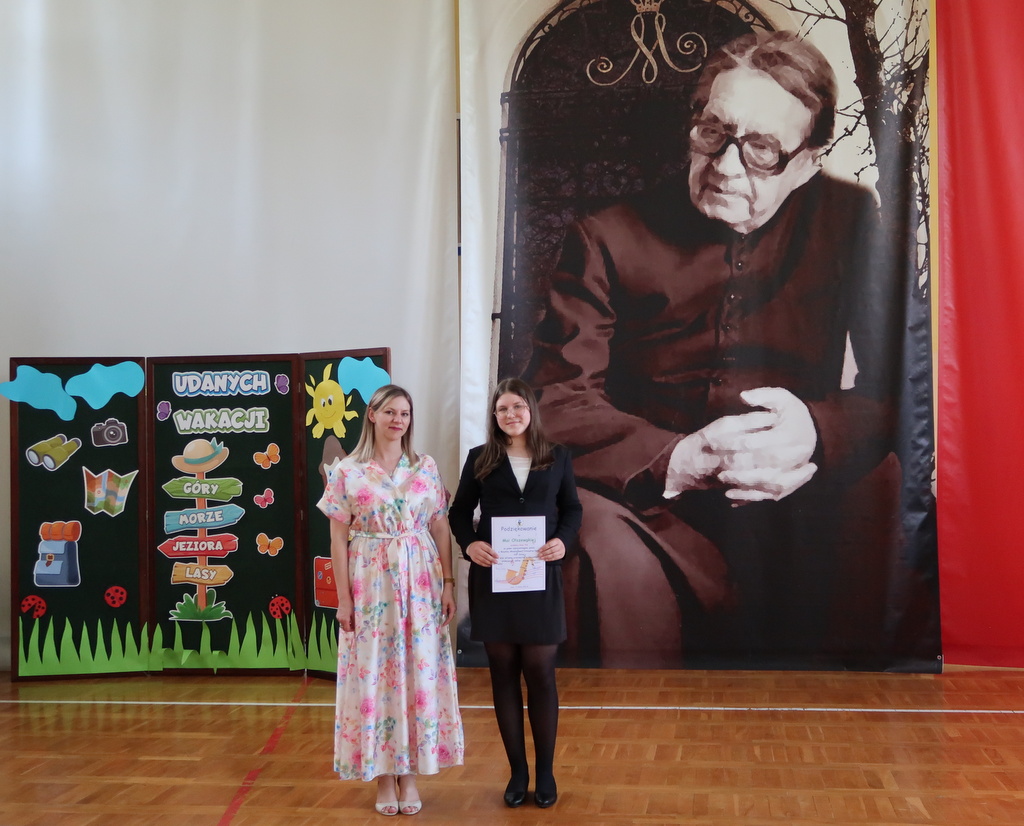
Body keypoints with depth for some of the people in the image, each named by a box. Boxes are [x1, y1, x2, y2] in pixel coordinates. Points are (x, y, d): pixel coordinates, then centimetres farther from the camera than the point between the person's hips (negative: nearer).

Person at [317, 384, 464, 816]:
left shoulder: (426, 468, 6)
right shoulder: (347, 471, -1)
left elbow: (441, 529, 7)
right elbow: (338, 538, -2)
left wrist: (449, 584, 1)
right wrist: (343, 598, -6)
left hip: (420, 584, 2)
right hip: (371, 584, -2)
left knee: (420, 675, 4)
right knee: (373, 676, 2)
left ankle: (409, 773, 16)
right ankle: (383, 776, 15)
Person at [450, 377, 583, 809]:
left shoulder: (557, 458, 6)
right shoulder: (480, 459, 4)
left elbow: (572, 509, 8)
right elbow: (459, 511, 7)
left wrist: (563, 541, -12)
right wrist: (469, 544, -12)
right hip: (492, 578, 1)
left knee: (540, 672, 2)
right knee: (504, 673, 7)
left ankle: (545, 772, 15)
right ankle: (517, 771, 17)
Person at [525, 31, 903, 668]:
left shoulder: (849, 220, 8)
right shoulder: (609, 239, 3)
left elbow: (896, 384, 2)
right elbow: (555, 401, -6)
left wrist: (818, 429, -21)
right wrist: (678, 461, -25)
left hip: (796, 498, 2)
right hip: (652, 506, -1)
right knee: (614, 557, -35)